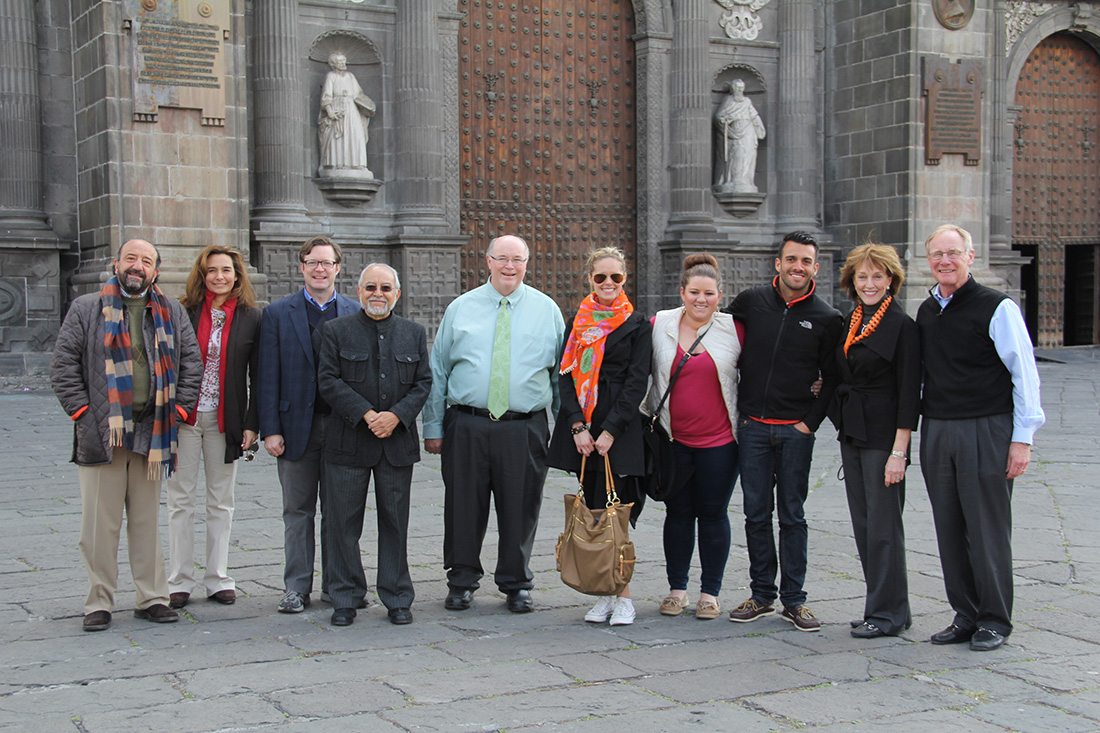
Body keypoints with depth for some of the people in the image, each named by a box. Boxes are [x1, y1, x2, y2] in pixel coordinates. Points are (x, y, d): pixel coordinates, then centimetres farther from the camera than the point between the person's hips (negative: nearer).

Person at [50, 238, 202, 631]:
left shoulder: (172, 313, 11)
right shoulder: (86, 309, 4)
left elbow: (192, 364, 13)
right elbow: (63, 366, 3)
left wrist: (177, 410, 4)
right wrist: (82, 411, -5)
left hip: (152, 433, 2)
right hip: (101, 433, -2)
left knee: (146, 522, 9)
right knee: (100, 523, 0)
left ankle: (152, 599, 16)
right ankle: (99, 603, 9)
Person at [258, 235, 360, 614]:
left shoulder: (355, 313, 7)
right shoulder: (278, 314, 4)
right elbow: (268, 377, 1)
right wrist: (270, 429, -6)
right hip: (296, 427, 0)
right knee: (297, 512, 6)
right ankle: (297, 588, 13)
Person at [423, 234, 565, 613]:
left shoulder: (546, 310, 7)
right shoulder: (460, 309, 7)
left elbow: (563, 374, 9)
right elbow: (438, 370, 10)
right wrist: (432, 426, 5)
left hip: (524, 429, 0)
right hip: (466, 427, 0)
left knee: (520, 509, 5)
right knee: (463, 507, 5)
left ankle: (516, 585, 22)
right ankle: (462, 582, 22)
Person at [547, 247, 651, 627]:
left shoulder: (636, 325, 1)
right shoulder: (579, 322, 11)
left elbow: (636, 382, -4)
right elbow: (567, 375, 5)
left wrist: (611, 431, -12)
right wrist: (578, 427, -7)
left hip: (620, 427, -3)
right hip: (582, 427, 4)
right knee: (592, 509, 5)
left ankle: (622, 596, 3)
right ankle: (604, 595, 13)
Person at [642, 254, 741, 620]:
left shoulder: (734, 329, -2)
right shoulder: (659, 325, 0)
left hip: (719, 441, -1)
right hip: (672, 438, 1)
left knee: (713, 514, 5)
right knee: (678, 512, 8)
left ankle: (710, 592, 16)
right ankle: (676, 589, 20)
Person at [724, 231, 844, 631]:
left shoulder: (826, 318, 0)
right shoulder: (750, 301, 2)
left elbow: (832, 379, 6)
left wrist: (812, 421, -4)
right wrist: (732, 406, 11)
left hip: (796, 430, -1)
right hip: (752, 425, 1)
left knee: (792, 516, 3)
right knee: (756, 514, 6)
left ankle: (794, 599, 11)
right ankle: (762, 595, 15)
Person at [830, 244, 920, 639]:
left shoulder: (902, 326, -10)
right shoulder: (848, 324, 12)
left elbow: (908, 394, -13)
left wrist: (898, 452, -16)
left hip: (883, 435, -8)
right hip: (851, 434, 8)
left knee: (883, 525, -3)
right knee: (863, 525, 10)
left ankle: (887, 613, 6)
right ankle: (890, 607, 20)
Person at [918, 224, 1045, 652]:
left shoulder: (997, 308, -6)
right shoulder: (926, 312, 12)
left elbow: (1025, 374, -6)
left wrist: (1022, 437, -10)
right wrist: (920, 432, 13)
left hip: (986, 431, -6)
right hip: (936, 432, 6)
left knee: (988, 528, -1)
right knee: (950, 529, 8)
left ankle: (995, 620, 12)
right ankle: (965, 615, 19)